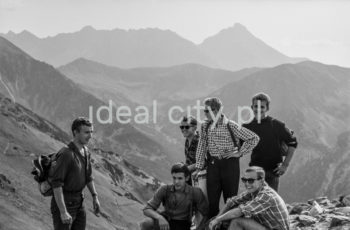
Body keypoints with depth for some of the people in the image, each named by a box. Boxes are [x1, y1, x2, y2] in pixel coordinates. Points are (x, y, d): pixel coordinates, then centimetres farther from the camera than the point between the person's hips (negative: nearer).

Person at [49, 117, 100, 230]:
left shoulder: (85, 150, 3)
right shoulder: (66, 154, -25)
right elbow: (56, 184, -27)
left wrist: (95, 197, 17)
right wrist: (63, 212, -29)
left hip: (78, 203, 8)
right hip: (62, 203, -8)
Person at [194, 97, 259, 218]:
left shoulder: (231, 126, -9)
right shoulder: (205, 126, 4)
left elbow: (254, 138, -7)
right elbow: (202, 147, 11)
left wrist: (239, 153, -7)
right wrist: (198, 167, 5)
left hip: (230, 164, -3)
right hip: (212, 164, 4)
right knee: (212, 200, 3)